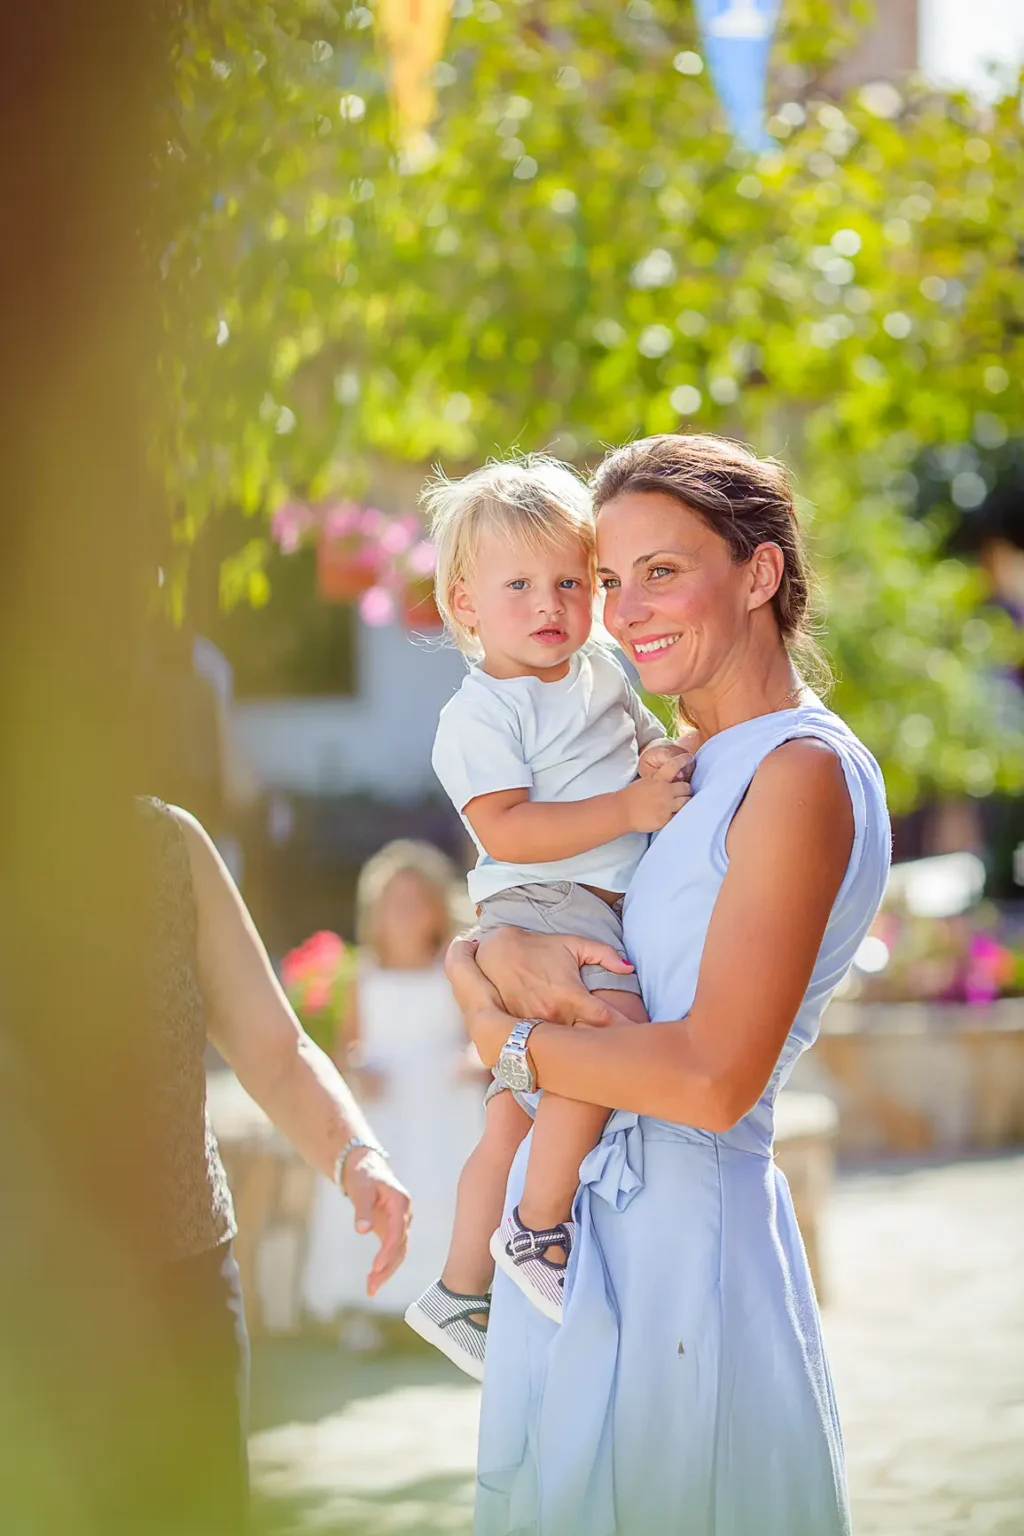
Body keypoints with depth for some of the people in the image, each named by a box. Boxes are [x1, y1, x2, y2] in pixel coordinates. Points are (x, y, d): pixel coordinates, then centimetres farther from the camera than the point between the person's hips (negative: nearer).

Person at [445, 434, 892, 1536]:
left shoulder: (802, 771, -13)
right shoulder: (675, 773, 14)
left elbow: (714, 1080, -21)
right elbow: (459, 949, 13)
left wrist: (505, 1041, -9)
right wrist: (501, 953, -10)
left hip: (675, 1239, -8)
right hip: (565, 1225, 8)